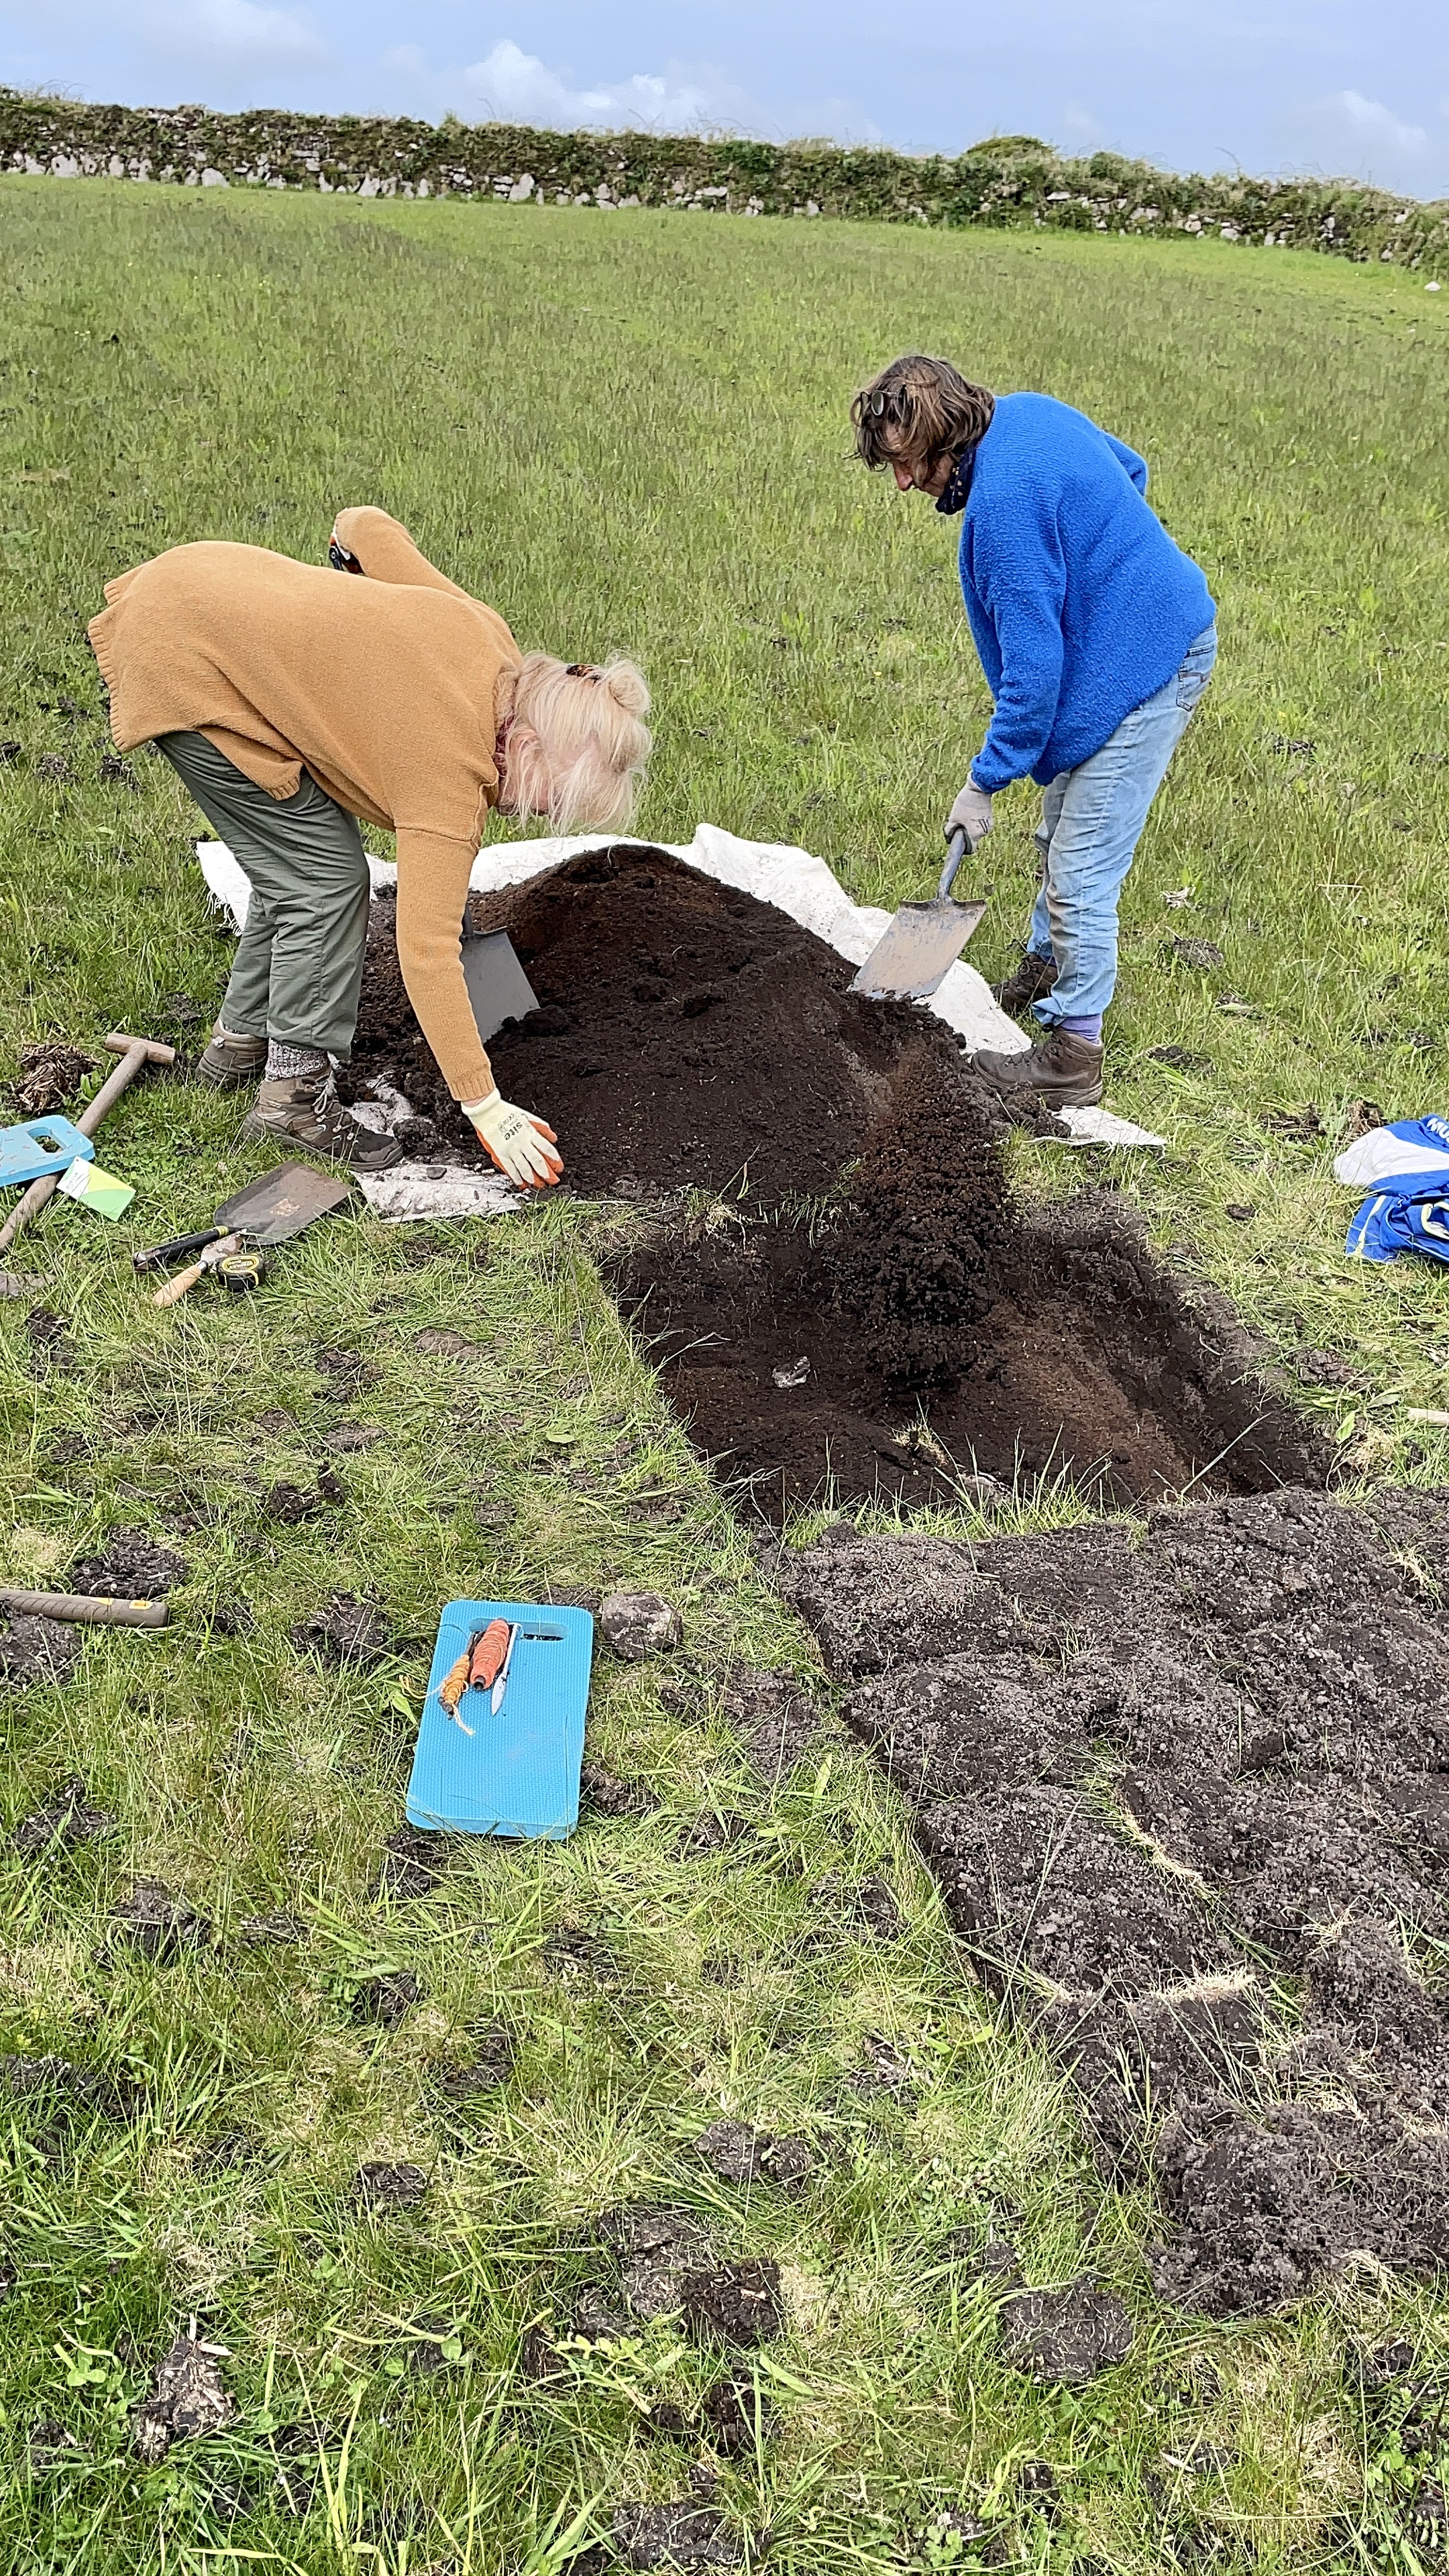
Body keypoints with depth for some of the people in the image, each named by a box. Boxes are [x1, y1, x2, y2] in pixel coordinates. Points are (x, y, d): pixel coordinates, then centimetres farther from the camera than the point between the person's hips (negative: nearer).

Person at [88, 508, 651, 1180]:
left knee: (295, 865, 14)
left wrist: (352, 534, 30)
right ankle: (295, 1094, 0)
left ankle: (241, 1041, 29)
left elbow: (374, 527, 6)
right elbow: (427, 952, -27)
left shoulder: (485, 637, -5)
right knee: (326, 878, -8)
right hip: (185, 670, -9)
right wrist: (486, 1108, -24)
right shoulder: (453, 771, -25)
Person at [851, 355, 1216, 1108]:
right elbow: (1129, 469, 19)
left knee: (1080, 870, -7)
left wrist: (984, 781, -18)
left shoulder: (1003, 504, -28)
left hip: (1141, 670, -10)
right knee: (1060, 835, 23)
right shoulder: (1028, 412, 1)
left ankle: (1072, 1056, 2)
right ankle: (1044, 971, 43)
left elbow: (1033, 665, -25)